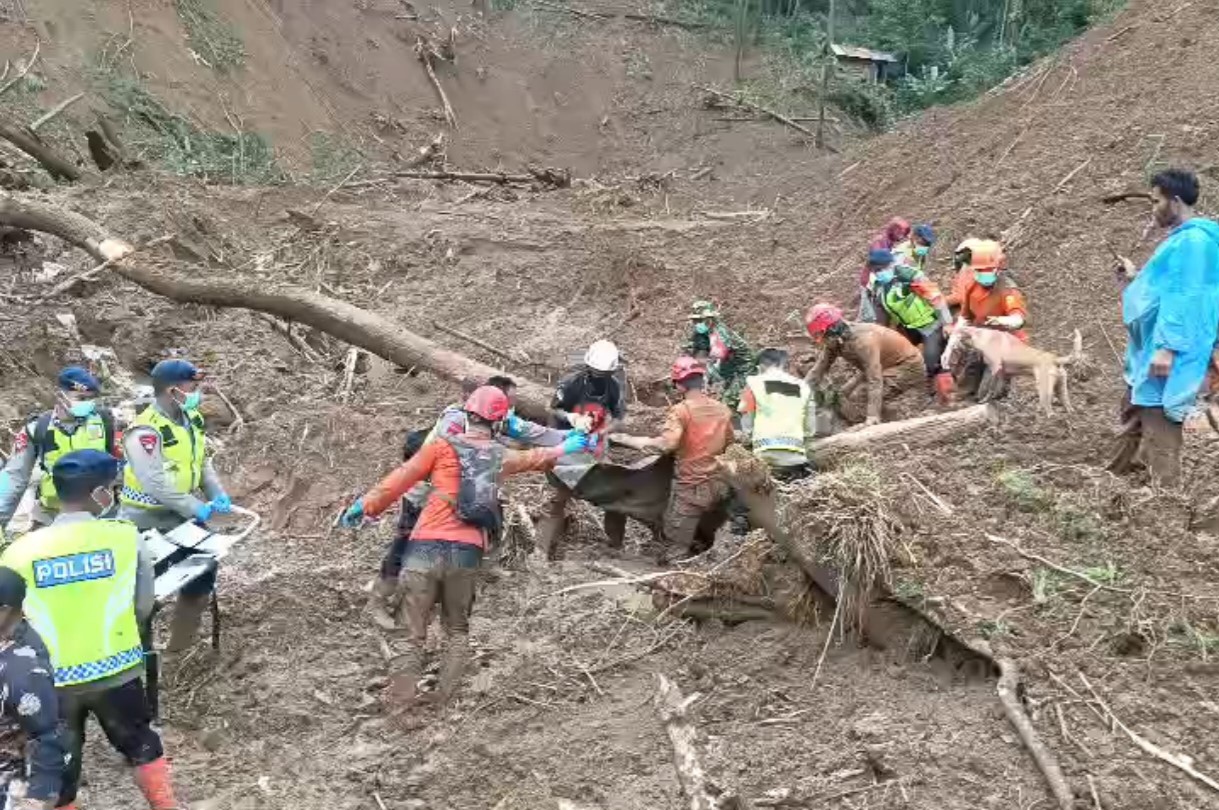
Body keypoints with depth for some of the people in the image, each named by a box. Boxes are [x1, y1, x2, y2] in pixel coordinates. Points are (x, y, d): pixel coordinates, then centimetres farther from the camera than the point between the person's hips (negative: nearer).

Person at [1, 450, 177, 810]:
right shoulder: (125, 536, -11)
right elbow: (144, 607, -2)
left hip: (53, 680, 0)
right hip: (117, 670, 0)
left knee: (58, 771, 16)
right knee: (141, 745, 24)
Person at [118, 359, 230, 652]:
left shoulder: (191, 420, 2)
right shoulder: (145, 432, -26)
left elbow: (202, 461, 12)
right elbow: (156, 482, -31)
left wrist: (217, 494, -3)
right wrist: (196, 507, -26)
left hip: (182, 516, 9)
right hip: (147, 522, -9)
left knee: (204, 569, 15)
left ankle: (179, 644, 29)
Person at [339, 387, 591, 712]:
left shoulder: (443, 446, 3)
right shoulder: (500, 456, 13)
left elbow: (400, 479, 2)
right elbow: (537, 458, 33)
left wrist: (366, 506, 11)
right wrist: (565, 447, 52)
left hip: (427, 548, -2)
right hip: (467, 553, 3)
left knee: (412, 636, 0)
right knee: (458, 631, 20)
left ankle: (400, 709, -6)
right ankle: (447, 704, 11)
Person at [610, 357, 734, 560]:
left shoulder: (681, 411, -14)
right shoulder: (723, 410, 5)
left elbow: (665, 444, -26)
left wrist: (625, 439, -19)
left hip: (691, 488, -6)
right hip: (719, 486, 6)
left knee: (675, 553, -4)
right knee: (701, 545, 18)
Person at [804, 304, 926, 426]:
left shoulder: (863, 341, -35)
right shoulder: (835, 342, -11)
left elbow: (875, 381, -41)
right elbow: (818, 370, -4)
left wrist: (873, 417, -47)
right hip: (888, 365, 9)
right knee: (846, 394, 3)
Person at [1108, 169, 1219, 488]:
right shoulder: (1181, 239, 15)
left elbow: (1186, 298, -24)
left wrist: (1168, 348, -27)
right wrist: (1136, 278, 23)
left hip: (1168, 351, -11)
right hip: (1153, 345, 11)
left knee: (1159, 422, -9)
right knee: (1134, 411, 20)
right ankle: (1119, 476, 32)